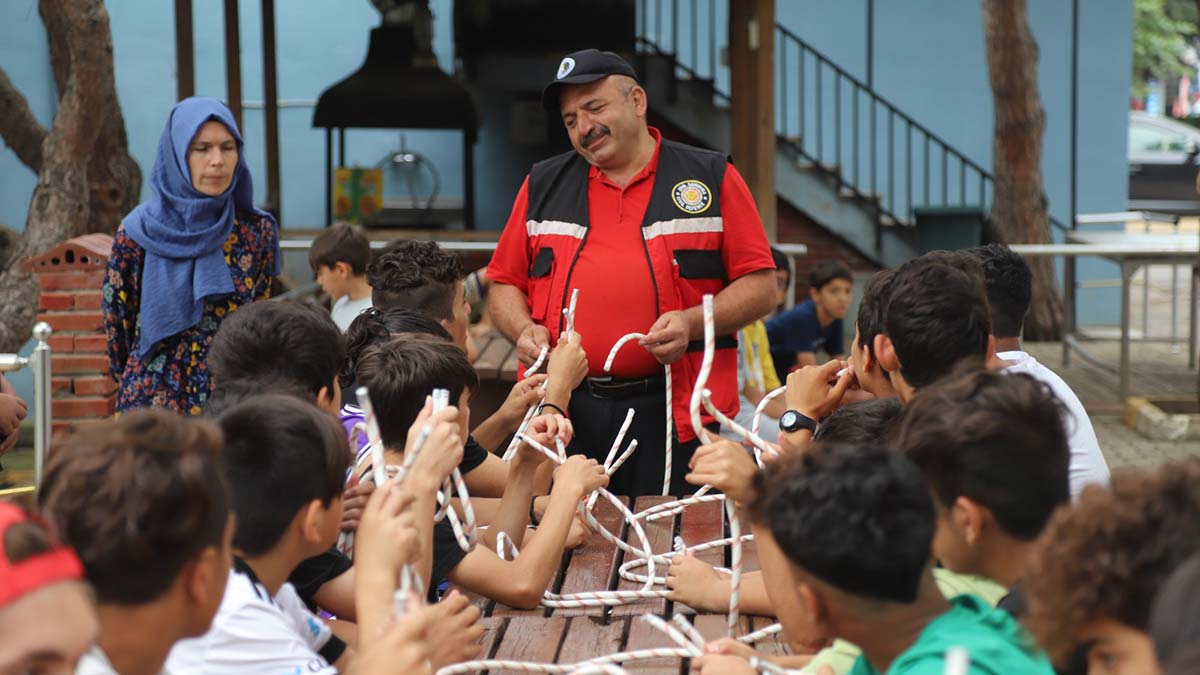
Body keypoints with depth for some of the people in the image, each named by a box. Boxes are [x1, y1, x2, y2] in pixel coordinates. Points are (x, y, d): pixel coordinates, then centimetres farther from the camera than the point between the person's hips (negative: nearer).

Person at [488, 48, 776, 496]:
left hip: (674, 413, -2)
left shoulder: (711, 179, 7)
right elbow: (505, 285, 20)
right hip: (565, 412, 2)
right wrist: (525, 330, -1)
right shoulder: (542, 186, 16)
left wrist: (692, 323, -12)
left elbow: (760, 287, 4)